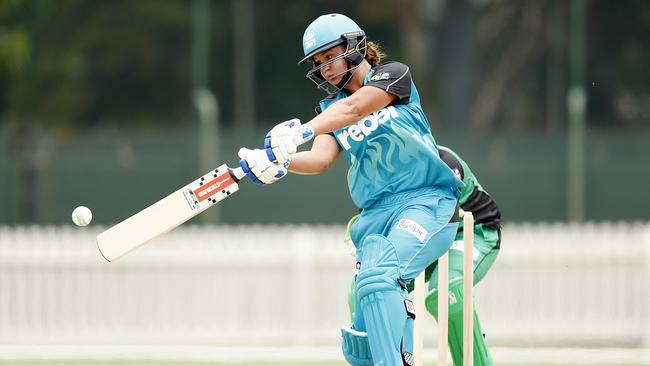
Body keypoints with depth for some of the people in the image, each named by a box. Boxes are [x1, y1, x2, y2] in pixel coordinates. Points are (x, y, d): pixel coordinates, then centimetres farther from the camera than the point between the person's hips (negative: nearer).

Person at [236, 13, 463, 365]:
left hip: (427, 203, -6)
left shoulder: (393, 75, 0)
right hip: (377, 214, 6)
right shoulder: (329, 107, 16)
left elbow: (354, 108, -20)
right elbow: (321, 158, -3)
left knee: (378, 280, -33)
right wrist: (280, 162, -24)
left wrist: (302, 131, -37)